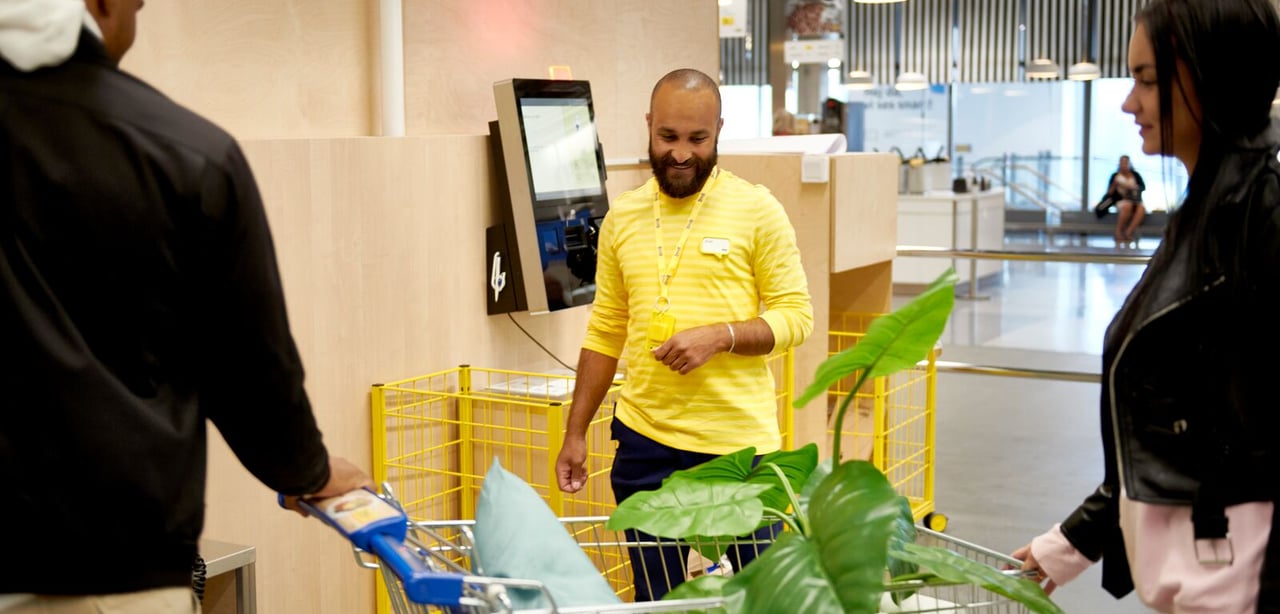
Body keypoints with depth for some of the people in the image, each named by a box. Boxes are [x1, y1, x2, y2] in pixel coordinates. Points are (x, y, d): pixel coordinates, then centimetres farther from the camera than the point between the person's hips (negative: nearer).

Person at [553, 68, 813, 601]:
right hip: (645, 441, 3)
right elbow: (605, 332, 14)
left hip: (739, 442, -3)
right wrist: (575, 433, 11)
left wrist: (720, 336, -19)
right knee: (654, 594, 10)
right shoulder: (622, 217, 9)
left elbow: (795, 314, -2)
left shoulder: (756, 210, -2)